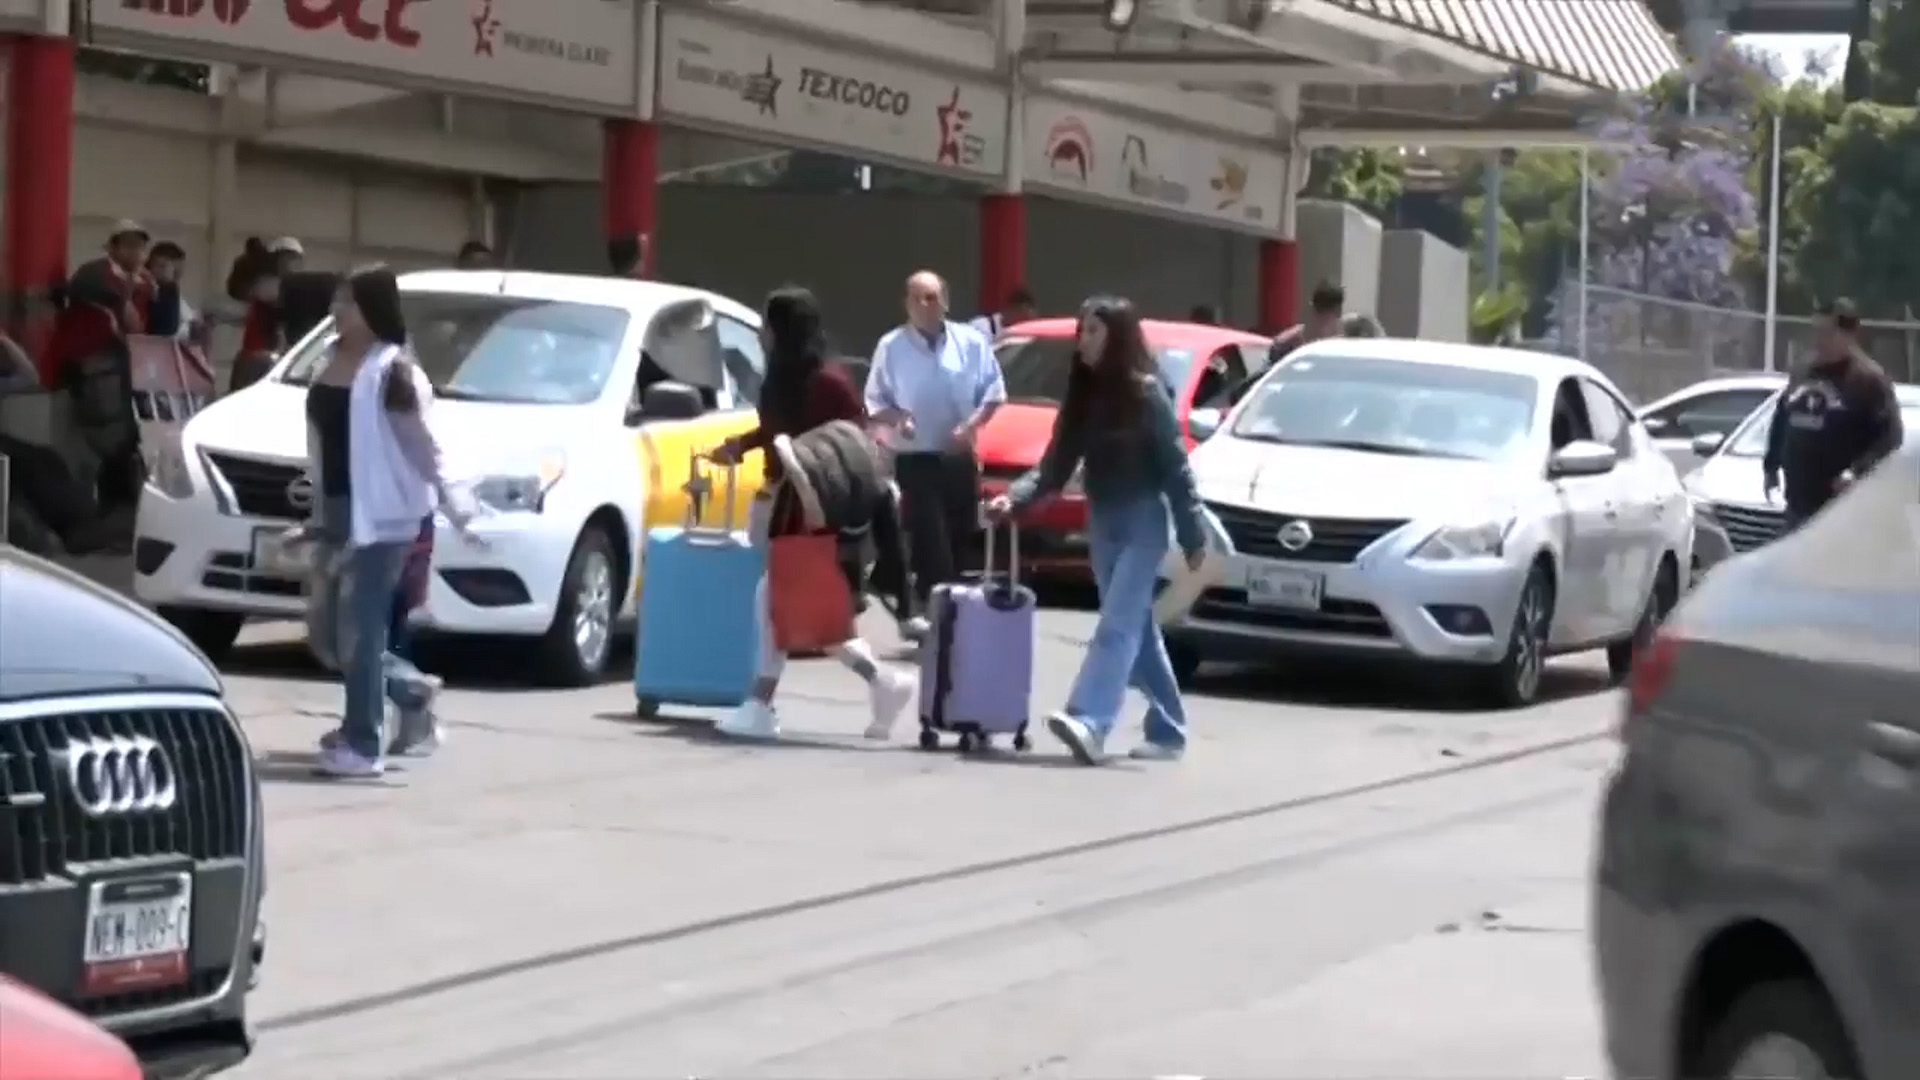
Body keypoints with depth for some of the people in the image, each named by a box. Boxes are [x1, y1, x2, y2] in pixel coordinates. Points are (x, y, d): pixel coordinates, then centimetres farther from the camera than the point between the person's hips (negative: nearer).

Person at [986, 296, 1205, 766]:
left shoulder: (1144, 394, -11)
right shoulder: (1083, 396, 6)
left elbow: (1175, 467, -10)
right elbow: (1057, 463, 6)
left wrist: (1192, 535, -11)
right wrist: (1016, 497, -10)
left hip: (1143, 521, -7)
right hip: (1102, 522, 7)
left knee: (1118, 625, -17)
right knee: (1137, 629, 11)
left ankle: (1089, 722, -31)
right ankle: (1168, 731, 18)